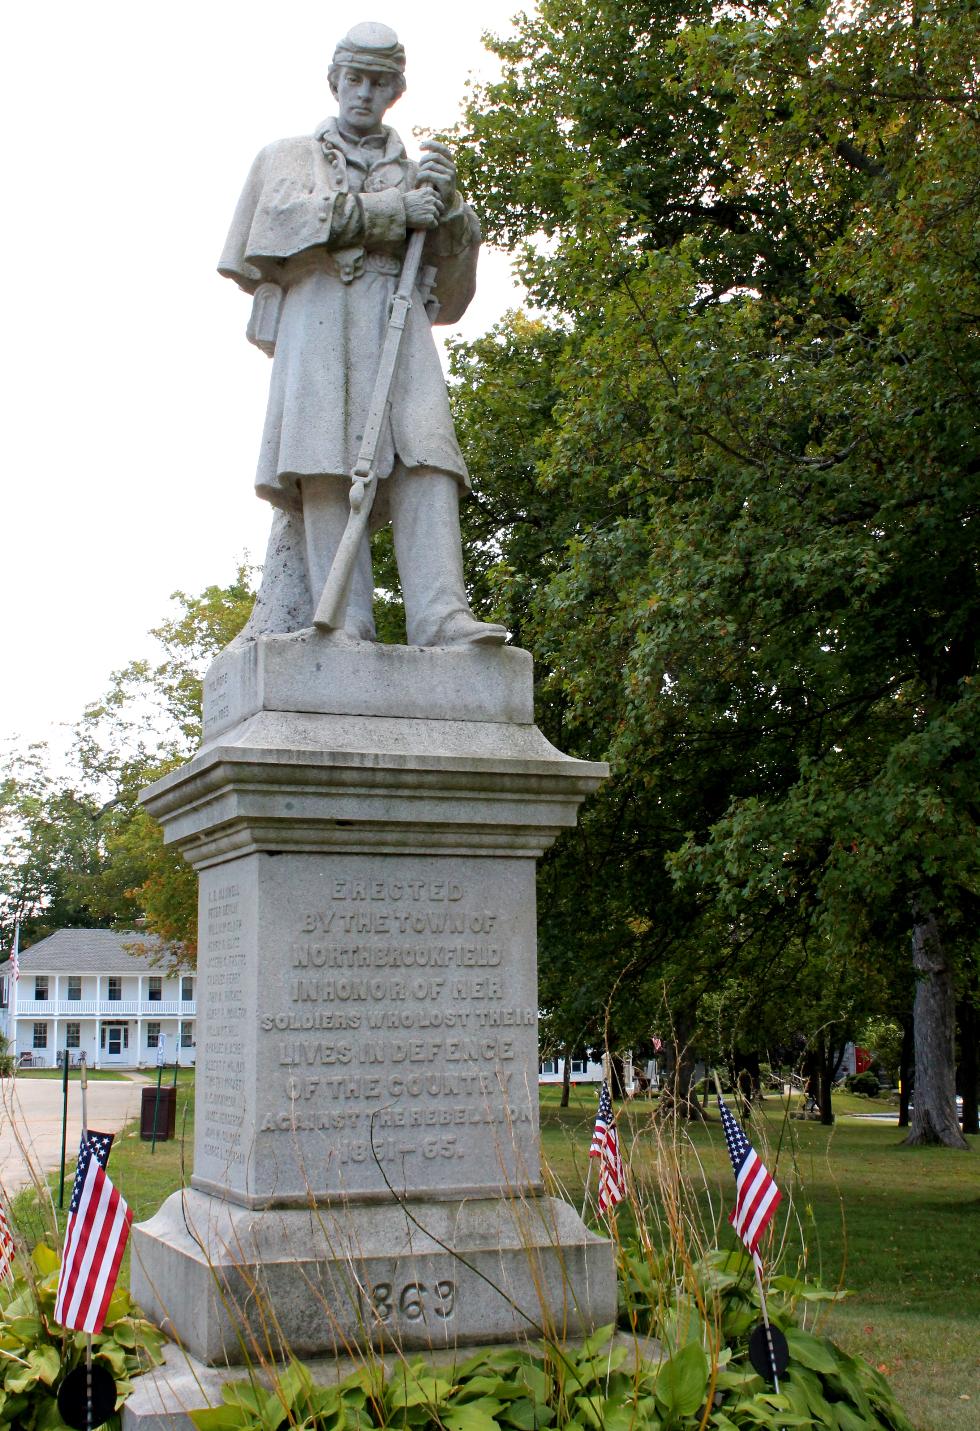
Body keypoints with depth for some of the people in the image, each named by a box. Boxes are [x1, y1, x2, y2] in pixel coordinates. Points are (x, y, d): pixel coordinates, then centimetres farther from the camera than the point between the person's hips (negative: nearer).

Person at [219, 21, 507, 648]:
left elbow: (451, 295, 19)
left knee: (423, 457, -20)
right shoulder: (291, 157, 25)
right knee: (324, 466, -19)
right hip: (317, 318, -1)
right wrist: (388, 213, -4)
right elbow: (280, 220, 1)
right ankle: (344, 625, -27)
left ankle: (441, 618, -35)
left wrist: (448, 207, 2)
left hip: (399, 326, 2)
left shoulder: (416, 173, 30)